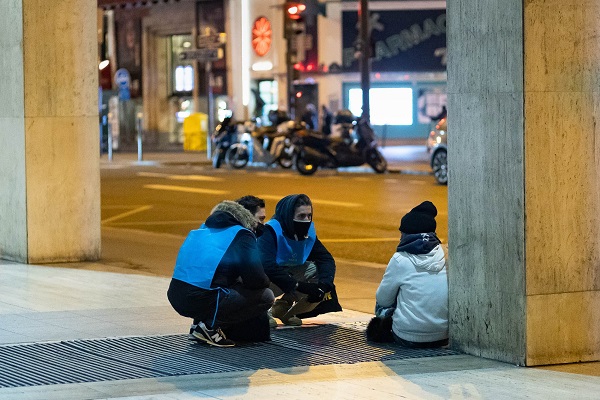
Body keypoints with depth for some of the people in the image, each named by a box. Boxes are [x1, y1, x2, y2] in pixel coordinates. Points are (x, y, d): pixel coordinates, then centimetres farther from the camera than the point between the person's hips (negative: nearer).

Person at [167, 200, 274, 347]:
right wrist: (266, 282, 18)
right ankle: (210, 326, -2)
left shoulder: (200, 231, 23)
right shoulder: (242, 235, 1)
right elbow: (255, 279, -6)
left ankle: (199, 323, 15)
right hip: (203, 300, -8)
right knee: (265, 296, 5)